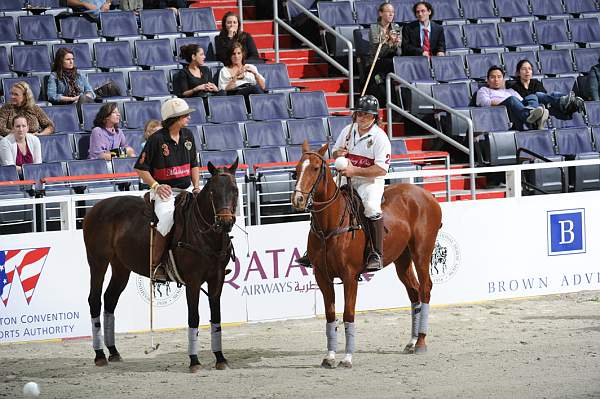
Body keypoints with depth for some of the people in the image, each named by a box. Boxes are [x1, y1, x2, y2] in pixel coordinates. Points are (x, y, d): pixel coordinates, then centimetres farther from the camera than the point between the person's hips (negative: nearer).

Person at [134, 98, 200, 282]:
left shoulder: (188, 136, 10)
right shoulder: (156, 139, -10)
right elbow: (141, 168, -6)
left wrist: (196, 186, 6)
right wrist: (156, 186, -19)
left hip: (186, 190, 6)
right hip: (165, 192, -6)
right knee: (167, 217, -33)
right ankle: (156, 264, -25)